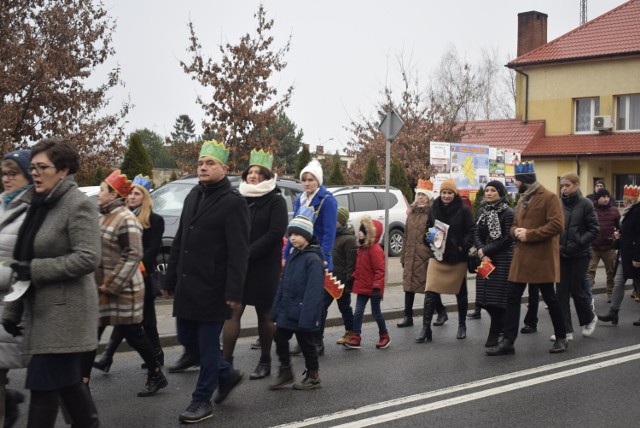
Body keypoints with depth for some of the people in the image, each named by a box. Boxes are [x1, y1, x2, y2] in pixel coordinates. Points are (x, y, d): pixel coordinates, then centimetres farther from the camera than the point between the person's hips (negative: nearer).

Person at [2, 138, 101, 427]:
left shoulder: (78, 205, -11)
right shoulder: (38, 205, 15)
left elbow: (88, 258, -21)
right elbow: (24, 258, 18)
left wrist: (34, 269, -19)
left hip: (64, 309, -8)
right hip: (45, 308, 9)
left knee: (44, 383, -7)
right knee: (67, 380, 14)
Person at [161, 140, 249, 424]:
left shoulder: (233, 202, -10)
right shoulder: (193, 196, 14)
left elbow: (239, 252, -15)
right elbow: (179, 242, 17)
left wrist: (234, 291, -21)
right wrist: (170, 280, 15)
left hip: (212, 288, -8)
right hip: (187, 285, 8)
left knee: (207, 344, 1)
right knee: (187, 338, 14)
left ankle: (202, 401, 14)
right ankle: (227, 374, 33)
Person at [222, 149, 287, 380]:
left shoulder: (276, 201, -2)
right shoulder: (241, 200, 11)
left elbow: (275, 234, -13)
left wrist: (248, 252, -19)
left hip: (264, 267, -3)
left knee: (264, 314, 6)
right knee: (232, 311, -6)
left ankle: (265, 362, 18)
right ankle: (226, 360, -6)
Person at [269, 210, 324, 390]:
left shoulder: (313, 259, -18)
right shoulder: (292, 256, 9)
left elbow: (313, 291, -23)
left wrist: (307, 317, -26)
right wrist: (277, 308, 13)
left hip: (303, 313, -8)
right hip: (287, 311, 8)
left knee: (306, 343, 4)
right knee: (280, 338, 10)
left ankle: (313, 376, 19)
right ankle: (285, 373, 23)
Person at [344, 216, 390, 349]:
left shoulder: (375, 250, -19)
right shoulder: (361, 248, 8)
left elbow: (379, 270, -21)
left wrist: (377, 287, -22)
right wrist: (354, 278, 16)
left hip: (373, 288, -8)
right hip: (362, 287, 8)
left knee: (376, 312, 6)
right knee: (358, 312, 3)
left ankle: (384, 337, 23)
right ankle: (356, 338, 6)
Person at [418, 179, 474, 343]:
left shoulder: (464, 210, -5)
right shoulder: (433, 209, 4)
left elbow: (471, 232, -7)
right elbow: (428, 229, 12)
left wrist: (463, 247, -19)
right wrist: (431, 241, -6)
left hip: (458, 258, -1)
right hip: (437, 256, 1)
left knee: (461, 292, 13)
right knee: (430, 293, -9)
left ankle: (462, 326, 30)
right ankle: (426, 328, -5)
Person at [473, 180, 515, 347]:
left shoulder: (507, 213, -8)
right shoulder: (482, 211, 11)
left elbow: (507, 240, -10)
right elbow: (476, 234, 8)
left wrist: (485, 250, -10)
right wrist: (483, 255, -8)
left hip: (502, 260, -6)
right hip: (485, 259, 6)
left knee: (497, 298, -5)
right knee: (486, 298, 5)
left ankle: (494, 334, 6)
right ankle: (501, 326, 27)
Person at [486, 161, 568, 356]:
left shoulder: (549, 198, -9)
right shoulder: (522, 199, 17)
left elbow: (557, 225, -18)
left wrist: (529, 234, -18)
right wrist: (516, 231, -2)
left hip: (542, 257, -7)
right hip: (521, 257, 7)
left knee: (550, 298, 4)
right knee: (512, 298, 2)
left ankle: (561, 338, 20)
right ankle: (507, 341, 3)